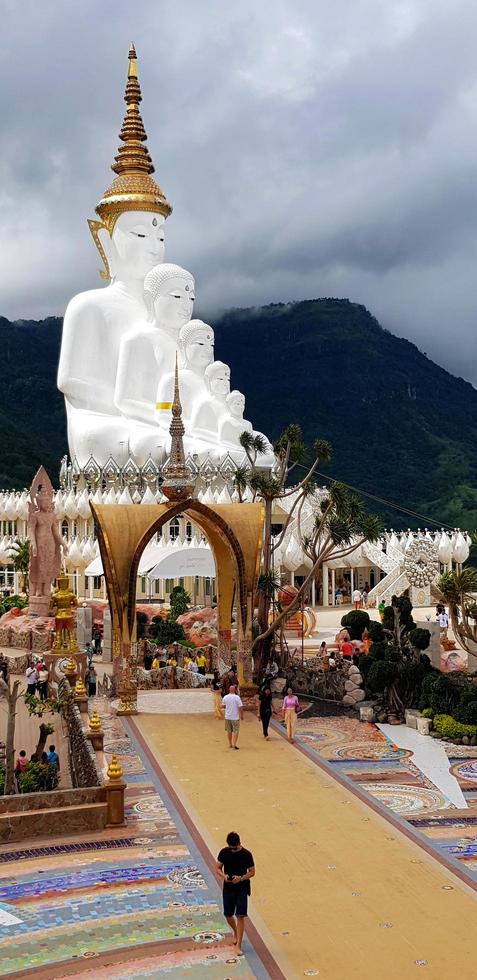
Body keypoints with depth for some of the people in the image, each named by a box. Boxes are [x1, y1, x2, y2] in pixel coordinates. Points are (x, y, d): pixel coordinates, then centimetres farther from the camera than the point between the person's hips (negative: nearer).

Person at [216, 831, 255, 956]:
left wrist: (241, 878, -21)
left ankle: (238, 945, 0)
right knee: (228, 915, 9)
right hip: (228, 888, 3)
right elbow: (218, 868, 3)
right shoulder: (224, 852, -6)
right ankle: (236, 933, 40)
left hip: (242, 889, -3)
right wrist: (223, 876, -18)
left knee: (240, 916, -7)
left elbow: (252, 872, -4)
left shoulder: (246, 854, -12)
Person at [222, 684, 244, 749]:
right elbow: (240, 707, -14)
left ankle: (230, 744, 24)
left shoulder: (225, 697, -2)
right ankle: (234, 744, -4)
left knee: (229, 731, 16)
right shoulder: (237, 697, -14)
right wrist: (242, 716, -1)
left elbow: (223, 706, 10)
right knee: (236, 731, 4)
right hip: (235, 717, -4)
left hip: (227, 717, 4)